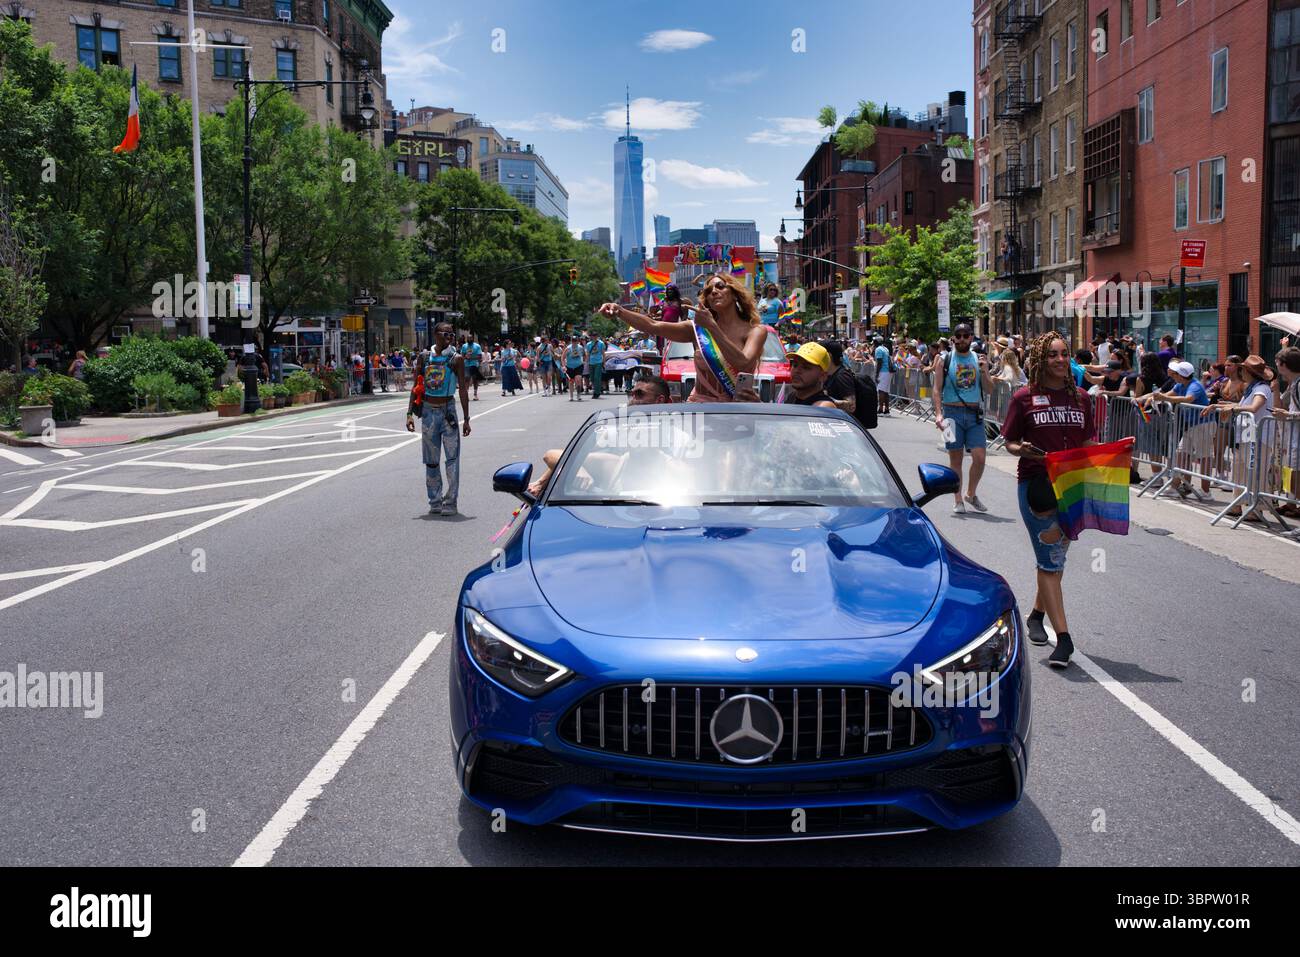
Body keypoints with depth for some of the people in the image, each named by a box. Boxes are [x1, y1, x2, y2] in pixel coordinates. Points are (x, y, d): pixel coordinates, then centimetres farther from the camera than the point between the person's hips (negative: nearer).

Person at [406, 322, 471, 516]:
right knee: (431, 460, 8)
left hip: (448, 410, -2)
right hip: (428, 411, 2)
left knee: (452, 456, -7)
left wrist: (466, 419, -5)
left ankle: (450, 502, -2)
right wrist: (410, 413, -1)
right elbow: (416, 387, 6)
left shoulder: (456, 358, -2)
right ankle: (435, 502, 17)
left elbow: (463, 389, -2)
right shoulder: (424, 357, 3)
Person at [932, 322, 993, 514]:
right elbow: (937, 389, -3)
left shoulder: (978, 359, 9)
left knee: (979, 457, -4)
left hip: (975, 414, 2)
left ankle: (971, 494, 18)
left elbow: (989, 390, 8)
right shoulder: (945, 360, 1)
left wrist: (984, 372, -9)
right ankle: (958, 500, 13)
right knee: (955, 458, 3)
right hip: (953, 412, -2)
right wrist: (938, 413, -14)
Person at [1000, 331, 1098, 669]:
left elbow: (1089, 443, 15)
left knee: (1055, 557, 14)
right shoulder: (1025, 398, -2)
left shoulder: (1080, 397, 10)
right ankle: (1063, 638, -8)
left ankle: (1037, 615, 36)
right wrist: (1022, 450, -20)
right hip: (1035, 483, -4)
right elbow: (1009, 441, 1)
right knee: (1050, 560, -6)